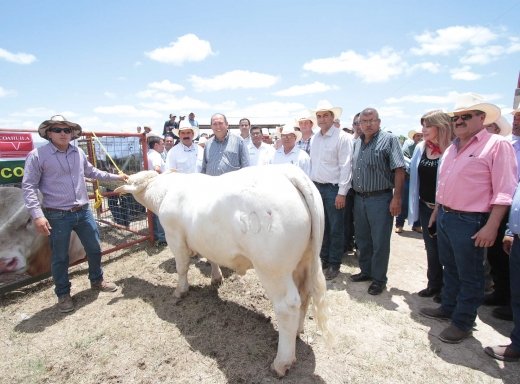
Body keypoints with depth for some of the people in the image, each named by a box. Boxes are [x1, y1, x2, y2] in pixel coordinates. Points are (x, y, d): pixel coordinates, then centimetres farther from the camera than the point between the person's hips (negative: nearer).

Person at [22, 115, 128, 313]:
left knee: (94, 248, 15)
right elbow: (29, 186, -10)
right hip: (57, 216, -5)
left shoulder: (78, 152, 6)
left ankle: (97, 281, 38)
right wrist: (37, 215, -19)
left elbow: (91, 171, 23)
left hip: (83, 211, 5)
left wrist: (115, 176, 23)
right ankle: (63, 294, 28)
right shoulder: (37, 155, -9)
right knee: (60, 257, 9)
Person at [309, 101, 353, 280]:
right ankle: (323, 258, 28)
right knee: (321, 226, 14)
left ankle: (334, 264, 17)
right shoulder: (314, 138, 11)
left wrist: (342, 193, -15)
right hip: (317, 187, 6)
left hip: (333, 188, -6)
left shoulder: (342, 137, -9)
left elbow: (345, 166, -12)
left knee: (336, 229, 3)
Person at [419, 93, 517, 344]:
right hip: (444, 218, 8)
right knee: (449, 268, 20)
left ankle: (462, 323, 24)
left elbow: (504, 191, -16)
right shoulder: (452, 148, 13)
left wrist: (491, 227, -20)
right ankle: (448, 308, 38)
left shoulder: (496, 145, -11)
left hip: (469, 222, -7)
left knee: (469, 276, 8)